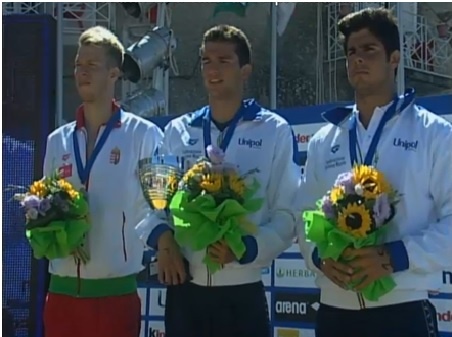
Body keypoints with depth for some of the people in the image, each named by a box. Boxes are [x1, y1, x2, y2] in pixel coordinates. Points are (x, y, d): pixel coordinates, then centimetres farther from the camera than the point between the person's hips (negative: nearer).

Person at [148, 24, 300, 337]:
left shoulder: (275, 131, 1)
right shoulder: (178, 130, 10)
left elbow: (288, 213, -3)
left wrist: (248, 248, -19)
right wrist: (164, 238, -9)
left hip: (242, 293, -3)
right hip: (184, 291, 3)